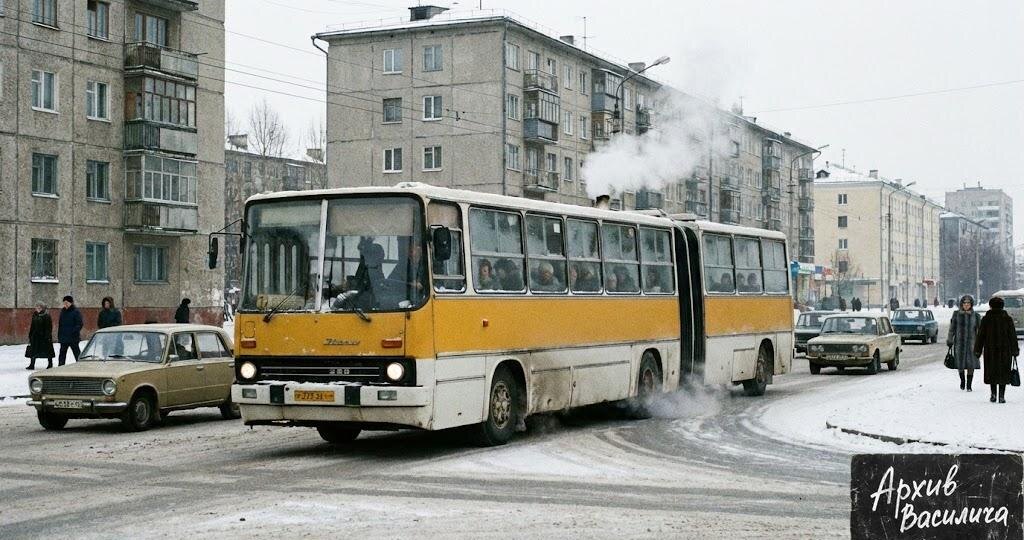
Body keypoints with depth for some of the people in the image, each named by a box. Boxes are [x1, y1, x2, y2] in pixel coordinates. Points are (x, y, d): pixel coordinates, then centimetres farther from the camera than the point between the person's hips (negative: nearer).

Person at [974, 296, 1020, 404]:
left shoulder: (986, 319, -2)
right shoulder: (1008, 319, -1)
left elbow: (980, 336, -1)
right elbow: (1013, 335, 2)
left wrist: (977, 350, 6)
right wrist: (1015, 350, 9)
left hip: (990, 350, 0)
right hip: (1005, 351, 0)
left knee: (992, 372, 11)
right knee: (1003, 372, 5)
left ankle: (993, 394, 3)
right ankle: (1001, 396, -1)